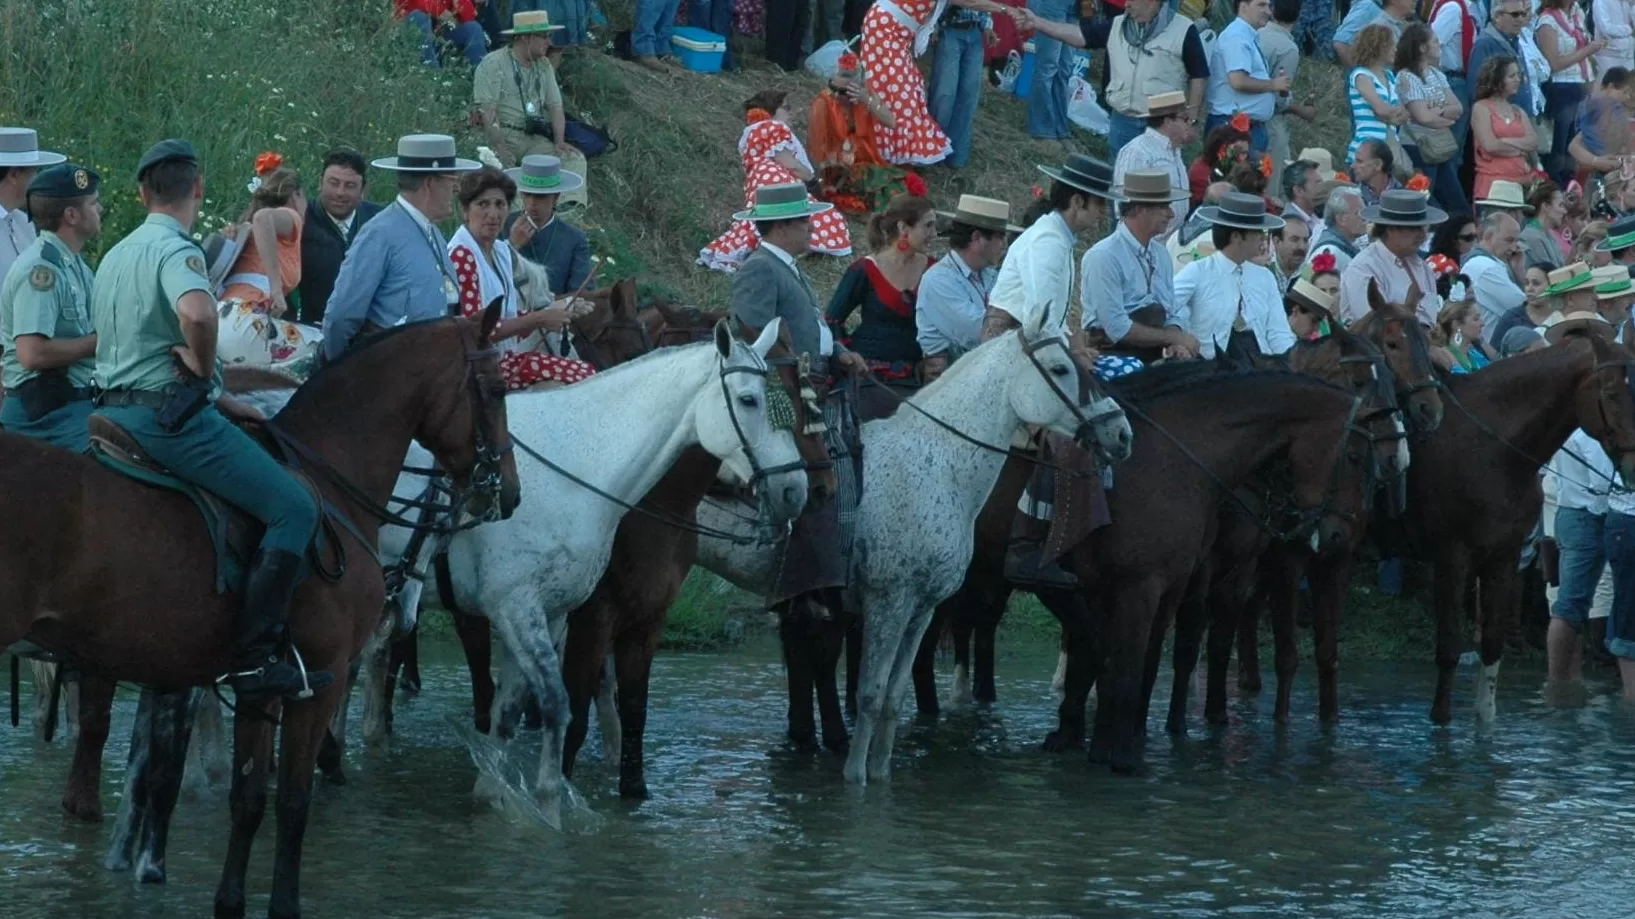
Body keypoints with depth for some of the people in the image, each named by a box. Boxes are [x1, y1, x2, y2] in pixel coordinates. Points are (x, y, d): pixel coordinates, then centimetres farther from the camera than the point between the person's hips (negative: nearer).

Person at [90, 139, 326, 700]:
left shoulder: (116, 256, 18)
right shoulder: (175, 249, -12)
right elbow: (197, 314, -35)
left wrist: (216, 401, 23)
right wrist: (204, 368, -15)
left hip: (114, 409, 10)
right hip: (169, 413, -10)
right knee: (294, 510, -11)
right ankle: (255, 658, -19)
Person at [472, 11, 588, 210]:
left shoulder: (544, 66, 17)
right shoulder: (493, 64, -4)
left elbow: (555, 107, 16)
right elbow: (487, 112, -12)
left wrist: (559, 141, -2)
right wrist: (501, 148, -24)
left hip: (535, 139, 6)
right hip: (502, 136, -6)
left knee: (574, 158, -17)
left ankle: (572, 206, -36)